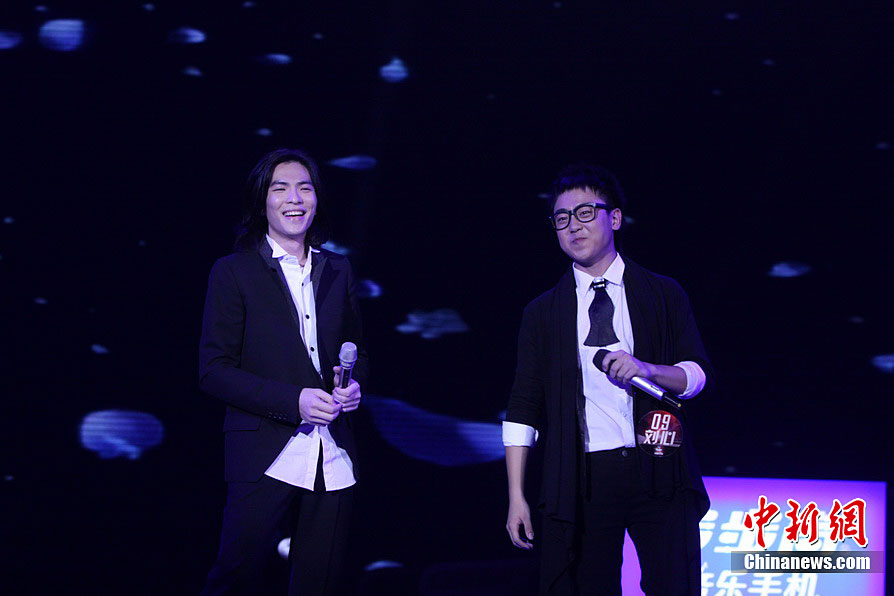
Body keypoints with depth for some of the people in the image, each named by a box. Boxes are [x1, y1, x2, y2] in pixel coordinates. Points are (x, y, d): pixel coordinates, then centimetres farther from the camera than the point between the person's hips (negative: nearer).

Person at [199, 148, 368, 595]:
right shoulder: (233, 273, -1)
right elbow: (214, 372, -6)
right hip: (265, 457, -4)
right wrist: (293, 401, -16)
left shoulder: (336, 271, 13)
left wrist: (353, 384, -1)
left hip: (333, 458, 4)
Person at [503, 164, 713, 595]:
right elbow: (523, 407, 8)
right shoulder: (542, 313, 10)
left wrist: (648, 369, -14)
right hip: (580, 478, 0)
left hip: (658, 473, 0)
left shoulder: (663, 295, 11)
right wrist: (516, 496, 0)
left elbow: (699, 373, 8)